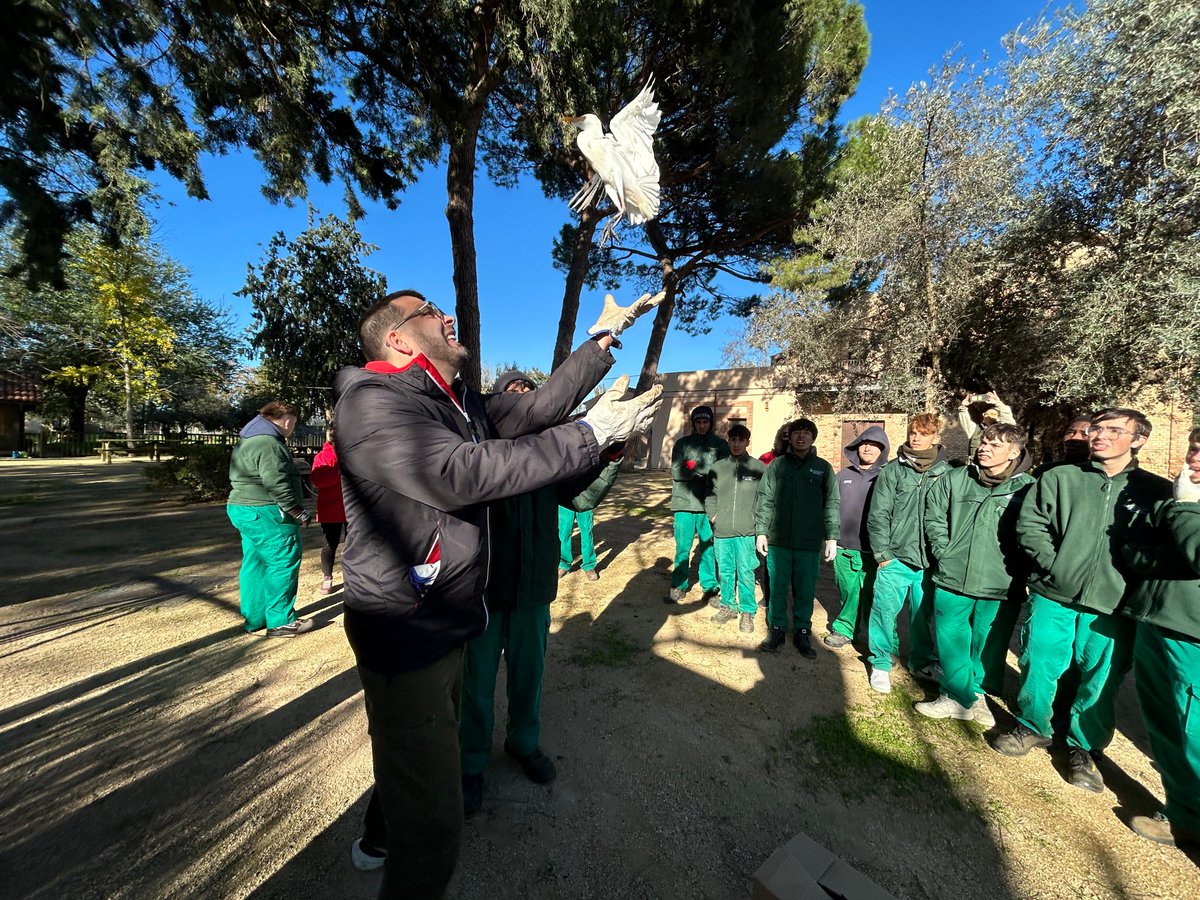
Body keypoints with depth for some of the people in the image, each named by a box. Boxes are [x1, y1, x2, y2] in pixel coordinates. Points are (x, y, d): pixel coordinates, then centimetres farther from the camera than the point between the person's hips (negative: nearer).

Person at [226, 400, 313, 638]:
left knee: (255, 564, 16)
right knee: (284, 562, -4)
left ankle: (253, 619, 25)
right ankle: (281, 622, 2)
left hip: (245, 511, 11)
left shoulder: (248, 440, 17)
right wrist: (297, 511, -18)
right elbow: (276, 484, -25)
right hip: (265, 514, -11)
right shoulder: (268, 444, -19)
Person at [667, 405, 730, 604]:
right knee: (682, 547, 6)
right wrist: (706, 470, -12)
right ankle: (678, 586, 21)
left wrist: (693, 468, -13)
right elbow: (676, 472, -4)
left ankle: (710, 587, 24)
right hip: (684, 503, 0)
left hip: (709, 505, 0)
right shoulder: (682, 443, 7)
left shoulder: (720, 445, 6)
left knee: (709, 548, 8)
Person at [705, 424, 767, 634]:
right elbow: (710, 495, 11)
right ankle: (728, 606, 30)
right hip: (721, 530, 2)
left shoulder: (758, 468, -1)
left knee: (746, 573, 2)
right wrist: (713, 516, 1)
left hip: (747, 531, -2)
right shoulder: (717, 467, 6)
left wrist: (758, 521, -6)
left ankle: (747, 612, 18)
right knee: (725, 571, 13)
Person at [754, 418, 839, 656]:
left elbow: (831, 504, 3)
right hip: (778, 540, 0)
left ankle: (802, 632, 26)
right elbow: (764, 500, 3)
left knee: (805, 590, 9)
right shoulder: (777, 465, 4)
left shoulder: (823, 467, 4)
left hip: (810, 542, 0)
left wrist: (832, 538, -3)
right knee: (777, 588, 8)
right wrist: (761, 531, -2)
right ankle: (777, 629, 24)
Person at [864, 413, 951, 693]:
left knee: (924, 614, 16)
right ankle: (880, 663, 19)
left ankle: (922, 661, 36)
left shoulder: (946, 473, 3)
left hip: (930, 561, 2)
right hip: (895, 558, -2)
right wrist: (882, 553, -8)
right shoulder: (893, 470, -3)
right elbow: (878, 514, -4)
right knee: (885, 610, 1)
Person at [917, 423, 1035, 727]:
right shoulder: (955, 479, 2)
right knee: (951, 640, 9)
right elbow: (934, 514, 7)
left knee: (988, 645, 13)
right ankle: (962, 697, 26)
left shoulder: (1028, 488, -4)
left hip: (1001, 586, -2)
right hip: (952, 579, 2)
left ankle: (969, 695, 33)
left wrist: (1017, 568, -6)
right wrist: (943, 552, -1)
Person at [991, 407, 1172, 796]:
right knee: (1039, 668, 8)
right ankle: (1032, 728, 29)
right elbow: (1029, 523, 0)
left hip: (1112, 607, 1)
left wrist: (1132, 583, -7)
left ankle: (1084, 747, 31)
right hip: (1052, 597, 0)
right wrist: (1054, 565, -10)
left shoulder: (1156, 491, 4)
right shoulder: (1059, 478, 1)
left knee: (1100, 682, 10)